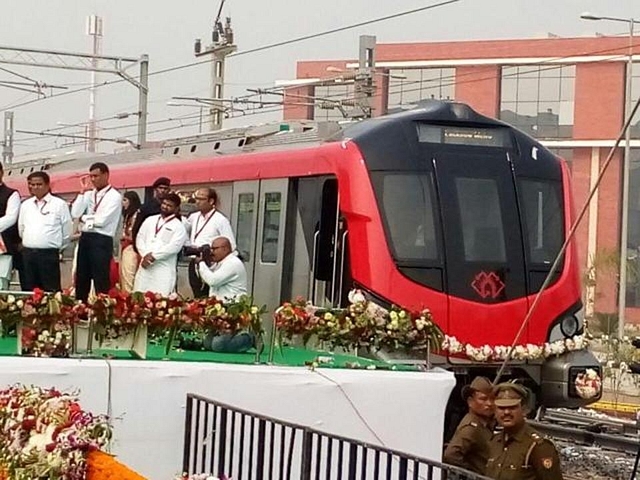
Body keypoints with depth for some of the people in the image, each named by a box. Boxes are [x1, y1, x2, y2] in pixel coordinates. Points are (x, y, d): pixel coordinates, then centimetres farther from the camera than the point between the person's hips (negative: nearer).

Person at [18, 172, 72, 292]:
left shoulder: (59, 204, -2)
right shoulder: (25, 205, 12)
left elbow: (67, 231, 2)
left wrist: (58, 247, 9)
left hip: (49, 254, -5)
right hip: (28, 254, 5)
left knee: (51, 291, -5)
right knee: (30, 291, 6)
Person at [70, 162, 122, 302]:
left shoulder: (114, 196, -7)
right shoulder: (89, 194, 12)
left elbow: (101, 220, -15)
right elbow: (75, 214, 0)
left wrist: (84, 218, -1)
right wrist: (82, 192, -3)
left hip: (101, 241, -7)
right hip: (85, 239, 7)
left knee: (101, 282, -3)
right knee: (81, 280, 12)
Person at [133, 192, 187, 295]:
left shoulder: (178, 226, 1)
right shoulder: (150, 220, 16)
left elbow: (174, 246, -11)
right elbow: (140, 238, 10)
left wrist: (154, 256, -13)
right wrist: (145, 254, -7)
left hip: (164, 269, -5)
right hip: (145, 266, 5)